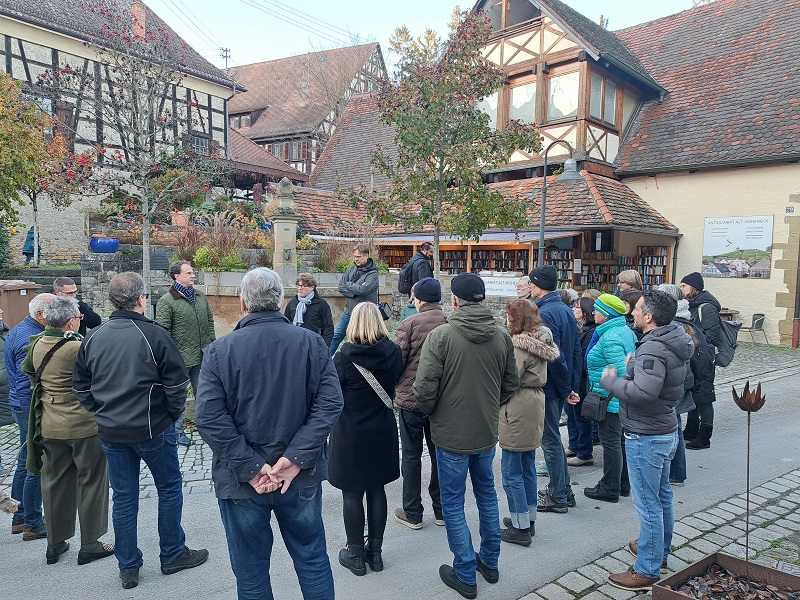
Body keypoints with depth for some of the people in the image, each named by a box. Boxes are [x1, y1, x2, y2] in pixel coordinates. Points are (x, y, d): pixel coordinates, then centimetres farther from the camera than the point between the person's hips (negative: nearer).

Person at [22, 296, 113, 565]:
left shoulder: (36, 344, 0)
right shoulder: (79, 348, -23)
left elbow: (27, 369, 17)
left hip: (49, 427, 7)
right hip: (84, 425, -6)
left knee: (55, 483, 18)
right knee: (91, 482, 8)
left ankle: (55, 544, 29)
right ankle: (90, 545, 17)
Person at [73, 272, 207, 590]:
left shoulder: (93, 338, 1)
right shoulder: (154, 334, -15)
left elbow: (80, 386, 8)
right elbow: (177, 382, -14)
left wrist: (102, 413, 15)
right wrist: (173, 414, 2)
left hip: (110, 432, 5)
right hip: (152, 429, -5)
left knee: (123, 497, 14)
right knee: (169, 488, 13)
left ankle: (127, 567, 25)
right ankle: (173, 555, 25)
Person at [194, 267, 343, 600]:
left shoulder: (219, 350, -9)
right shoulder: (311, 342, -6)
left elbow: (209, 418, -16)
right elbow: (330, 403, -13)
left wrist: (250, 466, -14)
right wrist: (297, 458, -14)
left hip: (241, 482, -1)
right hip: (302, 477, 1)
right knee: (313, 559, 20)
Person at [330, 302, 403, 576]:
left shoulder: (345, 356, -18)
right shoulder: (393, 352, -7)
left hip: (350, 434, -4)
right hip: (383, 432, 4)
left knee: (352, 493, 10)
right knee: (377, 490, 16)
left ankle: (355, 555, 23)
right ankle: (375, 551, 29)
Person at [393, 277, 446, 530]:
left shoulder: (409, 324, -14)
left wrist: (394, 386, 5)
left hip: (411, 398, -3)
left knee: (411, 455, 10)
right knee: (439, 454, 16)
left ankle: (412, 513, 19)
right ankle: (441, 510, 26)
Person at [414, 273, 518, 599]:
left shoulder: (441, 335, -19)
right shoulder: (502, 336, -3)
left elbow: (424, 388, -20)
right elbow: (511, 383, 4)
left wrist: (430, 411, 0)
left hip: (451, 434, -5)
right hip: (487, 431, 5)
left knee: (453, 502, 10)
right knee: (486, 493, 23)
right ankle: (490, 562, 37)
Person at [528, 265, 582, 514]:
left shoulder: (545, 313, -20)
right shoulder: (566, 310, 9)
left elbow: (554, 356, -23)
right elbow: (576, 351, 11)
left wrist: (566, 388, -13)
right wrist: (572, 387, 13)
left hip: (549, 387, -9)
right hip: (563, 386, 9)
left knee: (550, 440, 3)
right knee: (553, 437, 20)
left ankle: (557, 497, 15)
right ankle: (564, 490, 30)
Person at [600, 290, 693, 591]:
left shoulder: (653, 348, -25)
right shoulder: (673, 342, 6)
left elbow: (642, 392, -35)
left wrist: (610, 380, -20)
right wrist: (633, 368, 4)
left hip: (646, 437, -10)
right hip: (665, 431, 11)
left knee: (647, 503, 1)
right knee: (662, 495, 23)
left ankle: (647, 570, 13)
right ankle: (659, 551, 41)